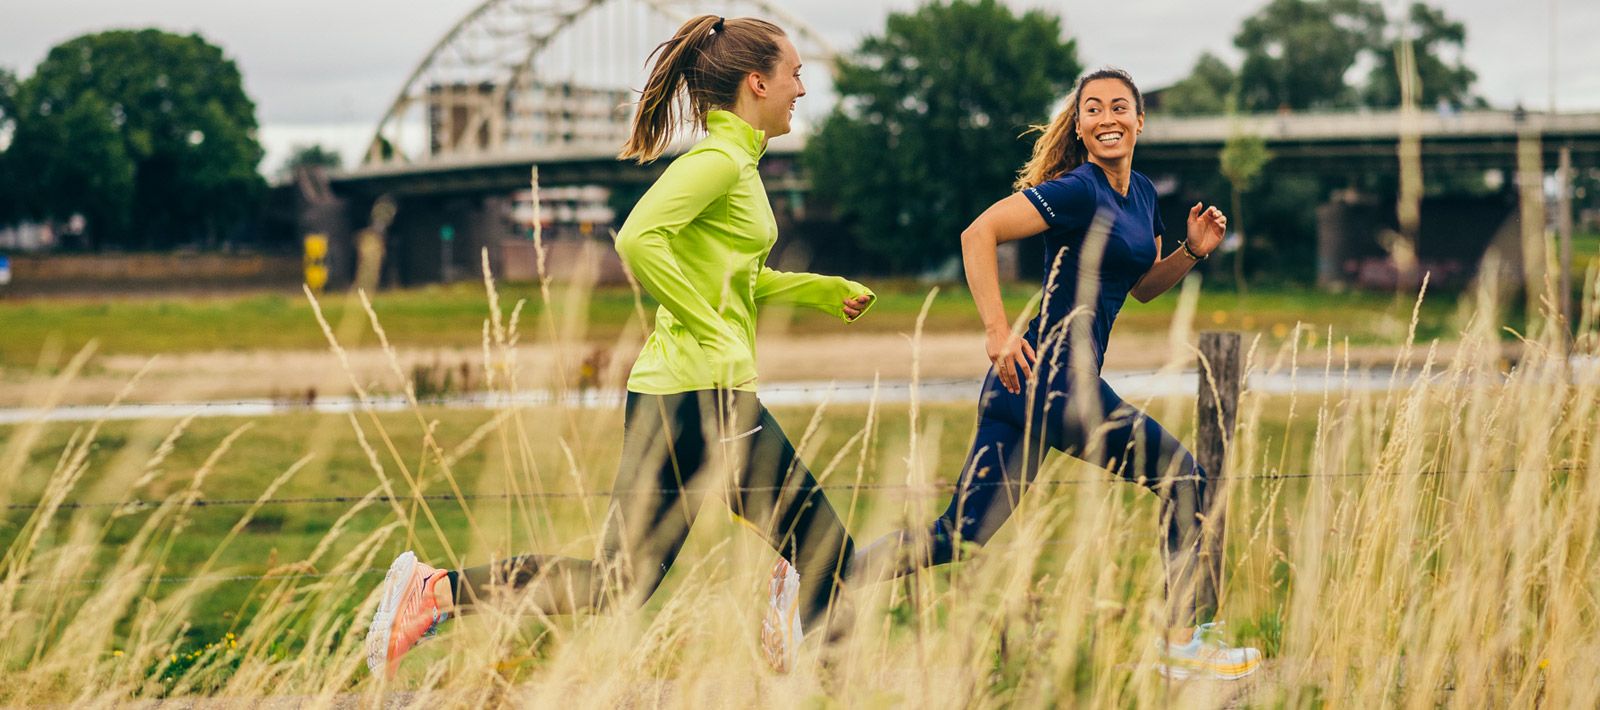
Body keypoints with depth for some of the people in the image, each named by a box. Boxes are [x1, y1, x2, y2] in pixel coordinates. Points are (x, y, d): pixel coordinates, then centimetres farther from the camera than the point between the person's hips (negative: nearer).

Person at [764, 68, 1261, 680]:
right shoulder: (1078, 191, -10)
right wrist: (997, 330, -21)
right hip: (1056, 378, -9)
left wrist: (1193, 251, 11)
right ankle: (1185, 642, 8)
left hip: (1026, 381, 9)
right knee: (1182, 478, 0)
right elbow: (979, 233, -18)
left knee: (959, 537, 5)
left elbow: (1143, 286, 30)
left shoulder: (1142, 194, 18)